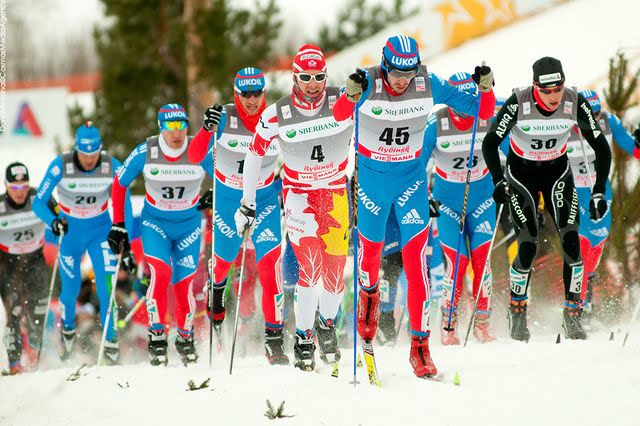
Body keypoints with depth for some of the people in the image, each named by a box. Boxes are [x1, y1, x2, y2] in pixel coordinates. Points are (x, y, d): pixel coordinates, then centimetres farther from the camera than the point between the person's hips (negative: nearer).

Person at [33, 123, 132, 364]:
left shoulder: (112, 167, -19)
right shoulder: (60, 166, -23)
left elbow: (125, 205, -9)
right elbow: (38, 203, -18)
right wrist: (52, 221, -38)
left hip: (101, 230, 0)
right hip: (70, 231, 0)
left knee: (106, 286, -13)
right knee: (71, 289, 5)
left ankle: (110, 340, 1)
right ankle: (67, 330, 35)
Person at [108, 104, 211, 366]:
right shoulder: (145, 153, -16)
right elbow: (119, 184, -2)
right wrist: (118, 225, -1)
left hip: (189, 224, 1)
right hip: (155, 223, -1)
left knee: (183, 284, 0)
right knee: (160, 272, -24)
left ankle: (185, 337, 24)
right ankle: (156, 335, -14)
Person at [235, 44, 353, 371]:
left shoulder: (343, 102, -13)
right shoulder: (277, 115, -12)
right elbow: (254, 153, 0)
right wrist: (247, 204, 2)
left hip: (336, 193, 2)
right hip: (299, 194, -2)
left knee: (334, 269, 0)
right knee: (310, 267, -18)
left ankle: (327, 324, 28)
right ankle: (303, 340, -8)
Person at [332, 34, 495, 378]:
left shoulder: (428, 85, -13)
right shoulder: (368, 84, -19)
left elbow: (483, 112, -8)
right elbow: (339, 116, -36)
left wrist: (486, 88, -28)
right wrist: (351, 96, -55)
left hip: (411, 178, 0)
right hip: (370, 177, 0)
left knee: (416, 260, -10)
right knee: (370, 249, 13)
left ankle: (419, 344, -7)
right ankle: (369, 294, 50)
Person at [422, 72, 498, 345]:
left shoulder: (488, 122, -9)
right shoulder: (436, 125, -14)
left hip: (482, 200, 1)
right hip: (447, 202, -1)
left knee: (481, 260, -9)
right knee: (457, 262, -12)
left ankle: (482, 324, 1)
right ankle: (448, 327, 0)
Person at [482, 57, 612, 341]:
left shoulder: (576, 104, -22)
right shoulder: (518, 104, -27)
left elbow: (601, 149, -13)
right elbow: (490, 144, -20)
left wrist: (599, 192, -19)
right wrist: (499, 181, -33)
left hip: (558, 173, 2)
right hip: (521, 175, -2)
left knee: (571, 241, -15)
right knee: (528, 246, -13)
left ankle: (572, 315, -3)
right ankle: (517, 315, 10)